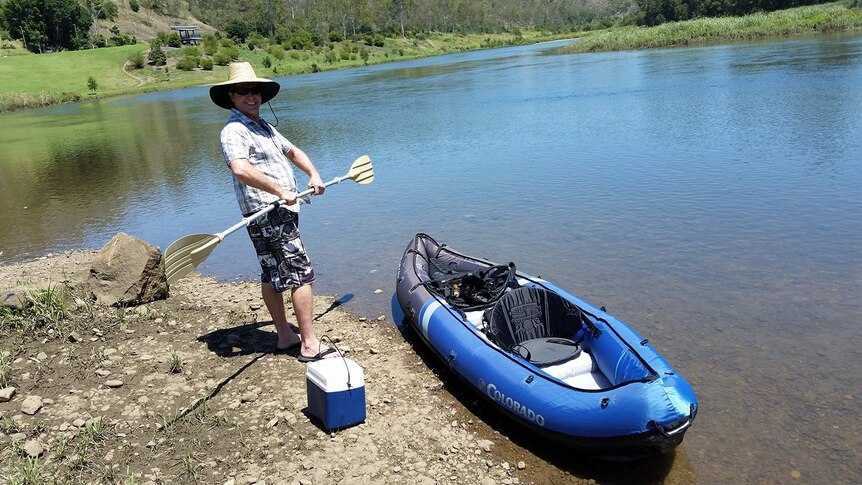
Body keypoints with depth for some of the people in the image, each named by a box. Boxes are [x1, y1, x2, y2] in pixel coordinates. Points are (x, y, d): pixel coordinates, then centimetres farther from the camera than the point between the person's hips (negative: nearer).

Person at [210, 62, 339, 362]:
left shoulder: (264, 127, 18)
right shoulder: (234, 131, -14)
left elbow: (293, 152, 28)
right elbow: (240, 169, -31)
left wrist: (313, 174, 11)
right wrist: (281, 191, -27)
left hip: (280, 213, 10)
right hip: (270, 215, -10)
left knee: (273, 275, 14)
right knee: (302, 275, -8)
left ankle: (285, 336, 25)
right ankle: (309, 345, -3)